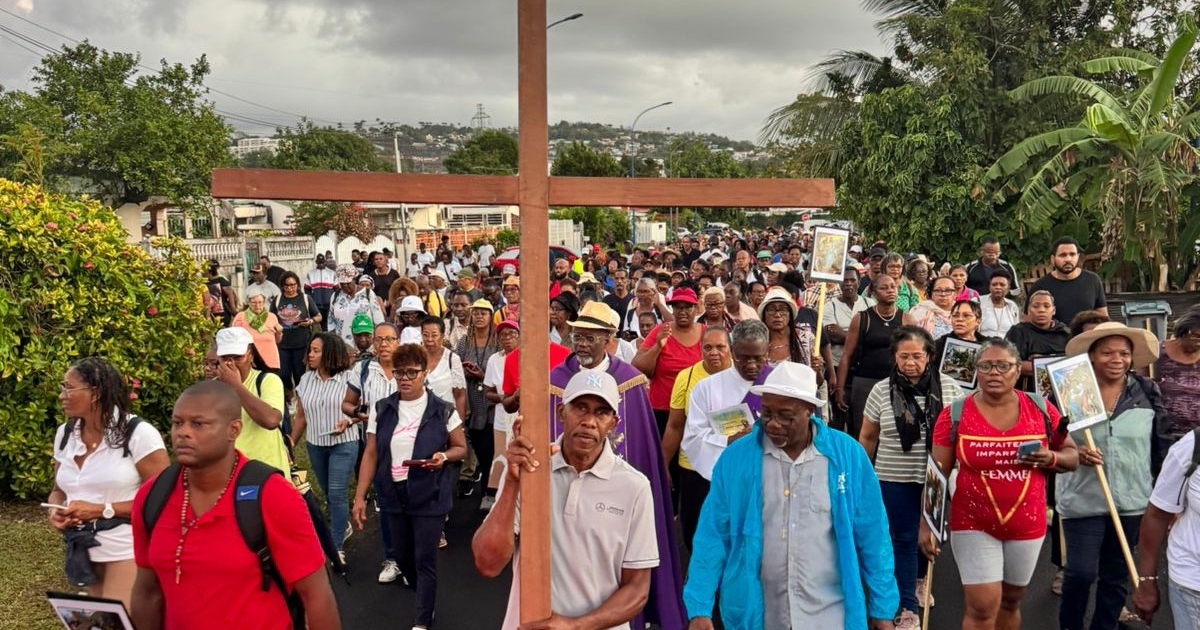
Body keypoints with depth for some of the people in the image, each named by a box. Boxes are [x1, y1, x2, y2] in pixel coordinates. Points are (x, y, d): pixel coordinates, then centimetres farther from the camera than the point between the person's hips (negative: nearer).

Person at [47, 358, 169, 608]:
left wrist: (101, 510, -21)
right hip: (83, 552, 7)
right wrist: (55, 511, -6)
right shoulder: (64, 434, 5)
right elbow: (59, 490, 16)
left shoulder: (138, 433, -16)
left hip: (127, 552, -7)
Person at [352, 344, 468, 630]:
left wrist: (443, 457, -20)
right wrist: (360, 496, -1)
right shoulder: (382, 410, 1)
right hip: (394, 496, 4)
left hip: (430, 497, -3)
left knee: (425, 560, 0)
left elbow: (461, 448, 2)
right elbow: (371, 454, 3)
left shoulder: (442, 411, -7)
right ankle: (426, 602, 40)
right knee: (403, 557, 15)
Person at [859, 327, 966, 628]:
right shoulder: (881, 391, -6)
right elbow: (867, 437, 4)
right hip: (895, 479, -1)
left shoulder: (949, 388, -6)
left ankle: (919, 577, 48)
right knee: (903, 540, 5)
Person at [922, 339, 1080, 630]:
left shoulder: (1041, 409, -3)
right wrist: (926, 523, -11)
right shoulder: (955, 414, -9)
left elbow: (1072, 456, 7)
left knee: (1010, 601, 18)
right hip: (974, 524, -3)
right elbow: (936, 474, -6)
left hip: (1027, 524, 3)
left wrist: (1051, 458, -15)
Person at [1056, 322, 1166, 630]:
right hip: (1083, 499, -2)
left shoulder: (1148, 393, 0)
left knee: (1117, 574, 13)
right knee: (1081, 572, -3)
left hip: (1132, 499, 3)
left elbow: (1161, 447, 5)